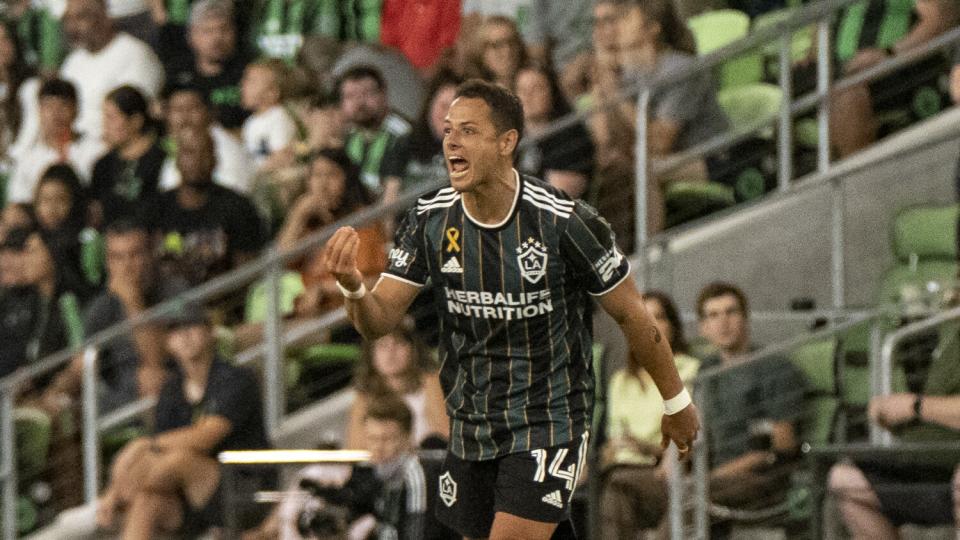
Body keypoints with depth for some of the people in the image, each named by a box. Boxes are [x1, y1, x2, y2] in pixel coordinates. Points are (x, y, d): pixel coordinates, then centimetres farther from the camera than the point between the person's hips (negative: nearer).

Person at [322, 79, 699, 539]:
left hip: (548, 427, -5)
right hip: (470, 428, 5)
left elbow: (630, 315, -6)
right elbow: (379, 320, -5)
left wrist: (676, 401, 4)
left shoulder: (563, 222, -18)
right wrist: (353, 287, -29)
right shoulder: (430, 220, -5)